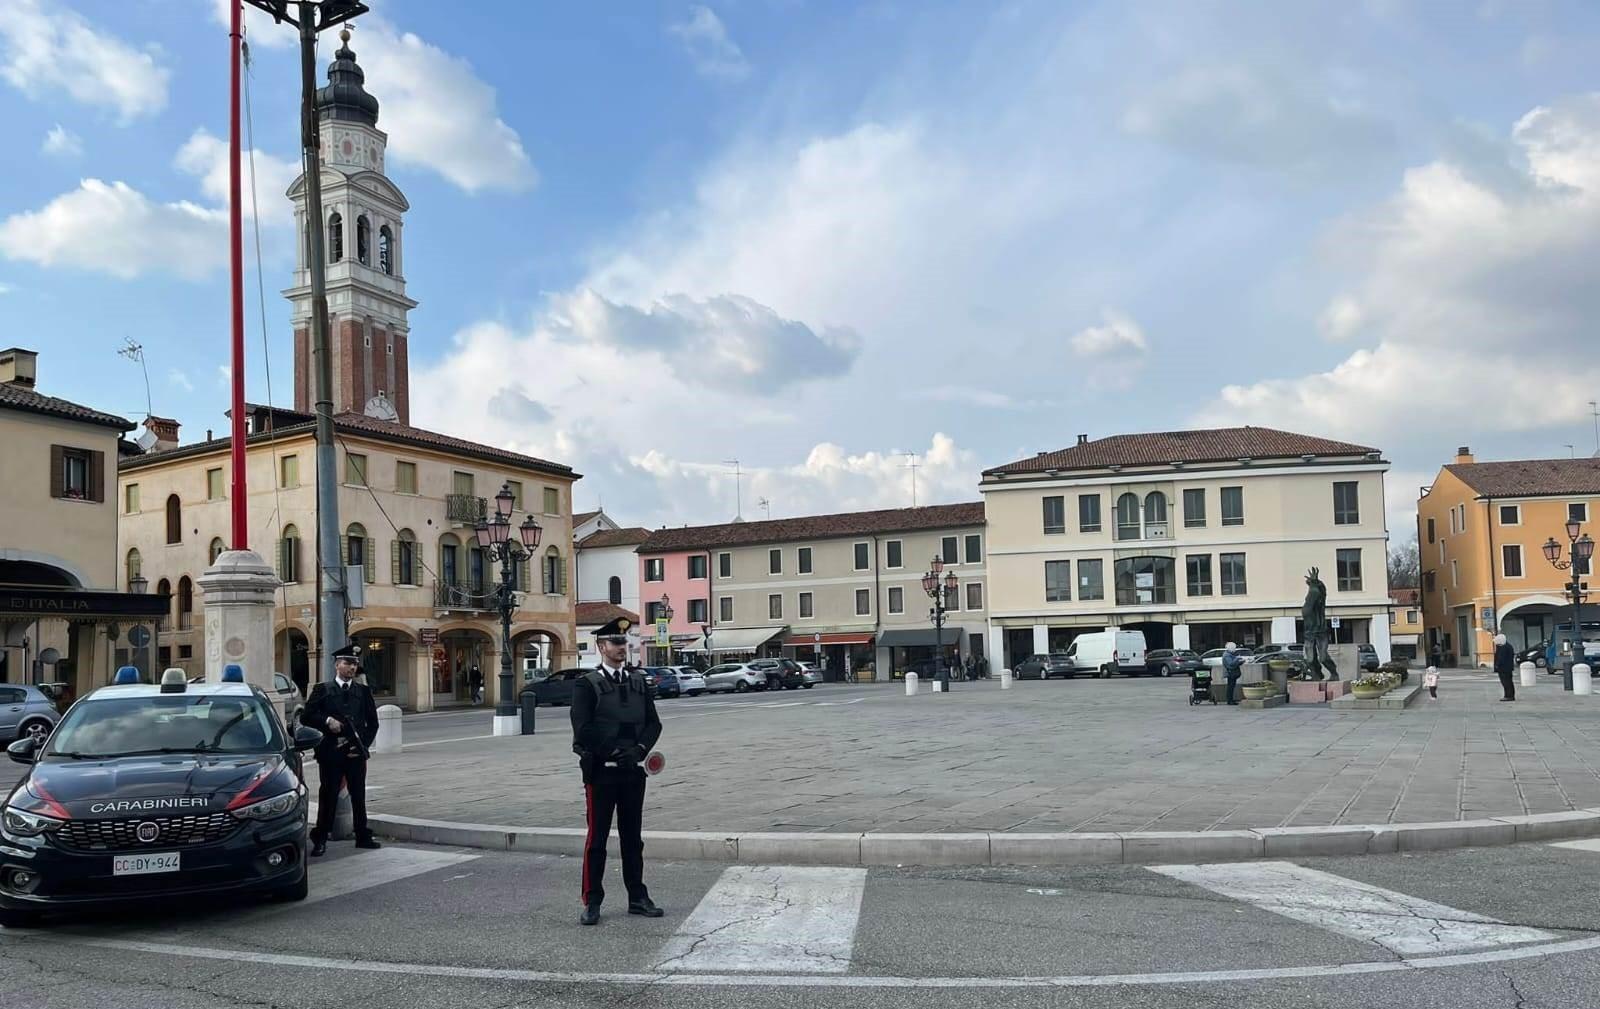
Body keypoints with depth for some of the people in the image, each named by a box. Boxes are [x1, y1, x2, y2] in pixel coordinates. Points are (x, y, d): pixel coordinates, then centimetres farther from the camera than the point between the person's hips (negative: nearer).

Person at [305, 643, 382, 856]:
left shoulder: (363, 691, 11)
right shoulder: (322, 690, 4)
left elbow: (372, 722, 10)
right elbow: (306, 717, -1)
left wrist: (363, 744, -3)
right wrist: (327, 721, -16)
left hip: (356, 752, 2)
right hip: (330, 752, -2)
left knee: (359, 796, 8)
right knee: (328, 796, 1)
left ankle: (363, 836, 17)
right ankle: (320, 839, 9)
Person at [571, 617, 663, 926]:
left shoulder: (638, 681, 10)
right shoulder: (587, 685, -6)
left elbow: (653, 723, 8)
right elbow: (583, 731, -13)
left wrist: (640, 749, -8)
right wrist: (613, 753, -14)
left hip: (633, 771, 5)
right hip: (601, 772, -5)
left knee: (633, 838, 12)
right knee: (596, 839, 1)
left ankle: (638, 898, 20)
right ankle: (592, 903, 9)